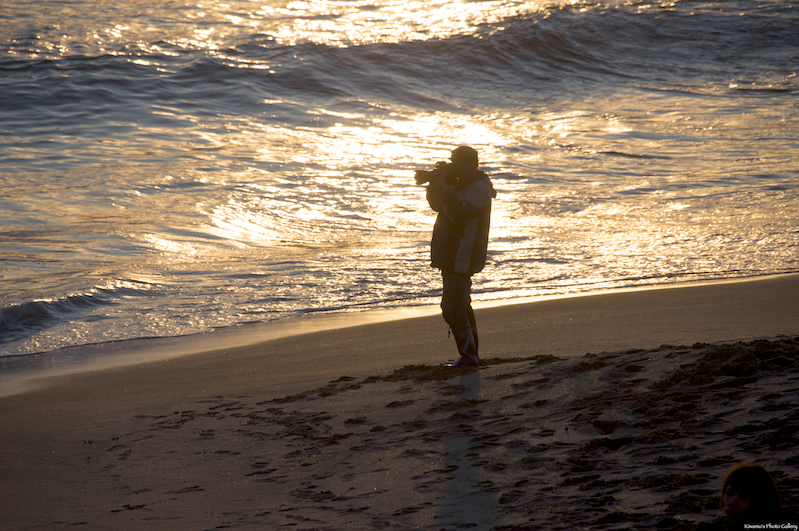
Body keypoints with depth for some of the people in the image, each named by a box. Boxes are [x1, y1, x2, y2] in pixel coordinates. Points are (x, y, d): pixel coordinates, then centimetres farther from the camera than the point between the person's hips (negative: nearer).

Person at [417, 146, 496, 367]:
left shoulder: (479, 189, -17)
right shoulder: (460, 185, 15)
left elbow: (460, 213, -33)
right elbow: (437, 205, 18)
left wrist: (444, 188, -32)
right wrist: (434, 182, 2)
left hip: (462, 259, -11)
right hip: (452, 257, 11)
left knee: (452, 309, -12)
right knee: (462, 307, 15)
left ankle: (469, 355, -7)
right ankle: (471, 354, 22)